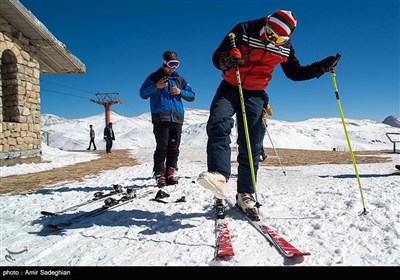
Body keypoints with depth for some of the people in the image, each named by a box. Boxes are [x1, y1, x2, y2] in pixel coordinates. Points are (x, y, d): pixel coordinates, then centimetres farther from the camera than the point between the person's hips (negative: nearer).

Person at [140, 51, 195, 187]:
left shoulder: (179, 79, 21)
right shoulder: (154, 77, 11)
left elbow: (192, 96, 19)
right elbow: (143, 94, 6)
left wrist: (180, 92, -1)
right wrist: (156, 87, -10)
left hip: (177, 118, 4)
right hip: (160, 118, -4)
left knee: (174, 148, 3)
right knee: (162, 147, -9)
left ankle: (170, 173, 9)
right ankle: (159, 174, -3)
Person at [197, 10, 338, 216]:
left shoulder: (285, 47, 0)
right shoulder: (244, 30, -10)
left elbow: (295, 73, 13)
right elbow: (217, 58, -11)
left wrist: (322, 67, 2)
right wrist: (227, 60, -34)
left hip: (255, 95, 2)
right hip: (230, 88, -2)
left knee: (251, 147, 0)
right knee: (218, 124, -32)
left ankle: (245, 194, 10)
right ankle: (219, 176, -41)